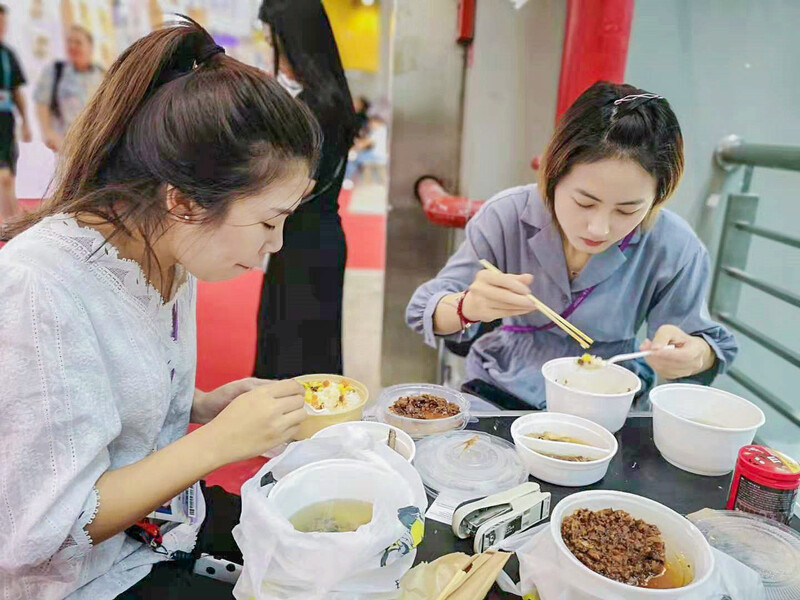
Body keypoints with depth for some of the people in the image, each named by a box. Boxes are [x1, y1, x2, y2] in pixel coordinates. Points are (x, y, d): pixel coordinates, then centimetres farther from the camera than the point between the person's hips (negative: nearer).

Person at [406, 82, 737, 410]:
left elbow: (712, 346, -2)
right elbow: (425, 311, -13)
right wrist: (468, 306, -37)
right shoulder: (507, 216, -16)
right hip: (503, 393, -2)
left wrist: (693, 355, -28)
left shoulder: (675, 249, -15)